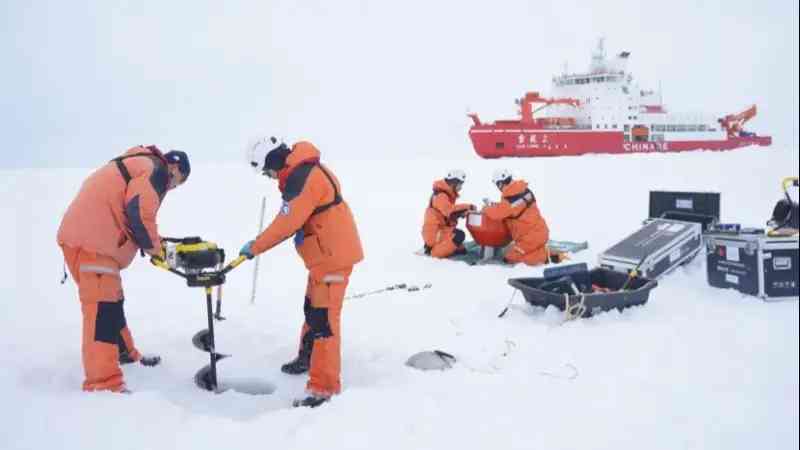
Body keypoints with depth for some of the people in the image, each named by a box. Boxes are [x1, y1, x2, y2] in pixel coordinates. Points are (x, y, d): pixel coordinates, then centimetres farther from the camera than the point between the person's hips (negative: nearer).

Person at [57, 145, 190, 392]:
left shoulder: (137, 165, 28)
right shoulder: (156, 169, -3)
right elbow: (139, 210, -16)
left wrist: (152, 241, 19)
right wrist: (153, 245, -1)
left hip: (85, 234, 10)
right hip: (92, 238, -10)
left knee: (111, 299, 23)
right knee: (103, 304, -14)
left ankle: (123, 352, 40)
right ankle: (104, 383, -19)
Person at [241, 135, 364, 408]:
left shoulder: (303, 178, -22)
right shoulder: (303, 172, 11)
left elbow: (287, 223, -22)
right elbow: (294, 220, 16)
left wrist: (254, 247, -10)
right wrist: (261, 243, 8)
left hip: (333, 255, -11)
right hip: (325, 253, 11)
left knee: (323, 319, -10)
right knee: (312, 309, 25)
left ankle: (324, 387, -6)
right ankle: (308, 357, 43)